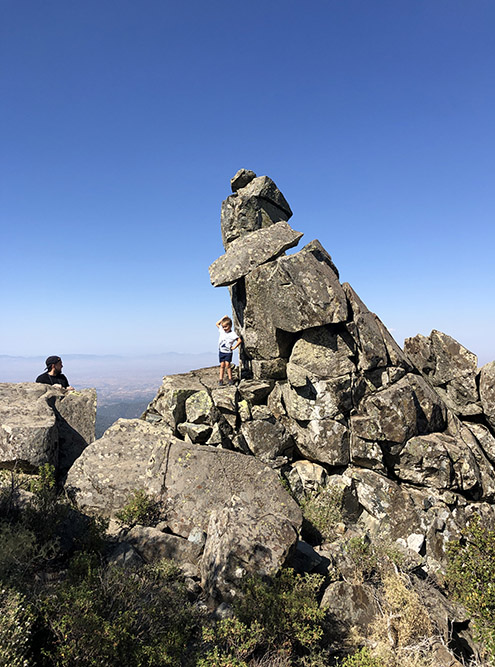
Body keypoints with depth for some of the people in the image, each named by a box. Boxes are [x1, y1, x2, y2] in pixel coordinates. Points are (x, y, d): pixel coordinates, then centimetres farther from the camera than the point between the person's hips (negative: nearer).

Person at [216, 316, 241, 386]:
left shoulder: (232, 334, -11)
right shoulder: (222, 330, 6)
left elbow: (239, 340, -14)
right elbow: (217, 324, 17)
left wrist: (234, 347, -12)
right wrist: (223, 318, 7)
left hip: (228, 352, -4)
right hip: (221, 351, 4)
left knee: (227, 364, -11)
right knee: (222, 365, 2)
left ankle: (230, 379, -3)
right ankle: (221, 379, 3)